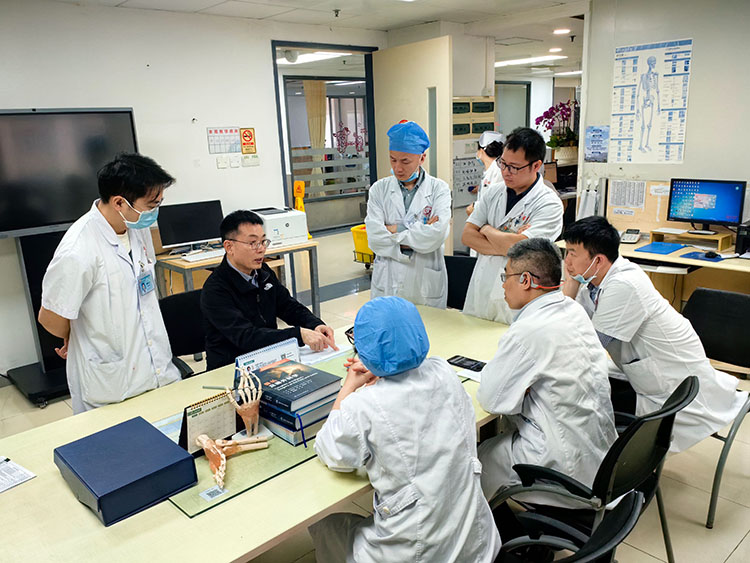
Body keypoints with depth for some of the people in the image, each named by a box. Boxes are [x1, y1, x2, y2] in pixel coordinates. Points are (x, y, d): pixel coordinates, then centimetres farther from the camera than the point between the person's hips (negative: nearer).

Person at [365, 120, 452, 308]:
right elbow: (374, 237, -9)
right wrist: (418, 236, -11)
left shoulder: (439, 189, 0)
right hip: (387, 284, 1)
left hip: (426, 286, -1)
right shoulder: (379, 189, 4)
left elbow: (437, 235, -16)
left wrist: (395, 230, -9)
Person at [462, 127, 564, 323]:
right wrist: (505, 245, -14)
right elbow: (467, 235, 1)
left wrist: (487, 230, -5)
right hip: (480, 294, 5)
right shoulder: (493, 193, 7)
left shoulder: (549, 204, -11)